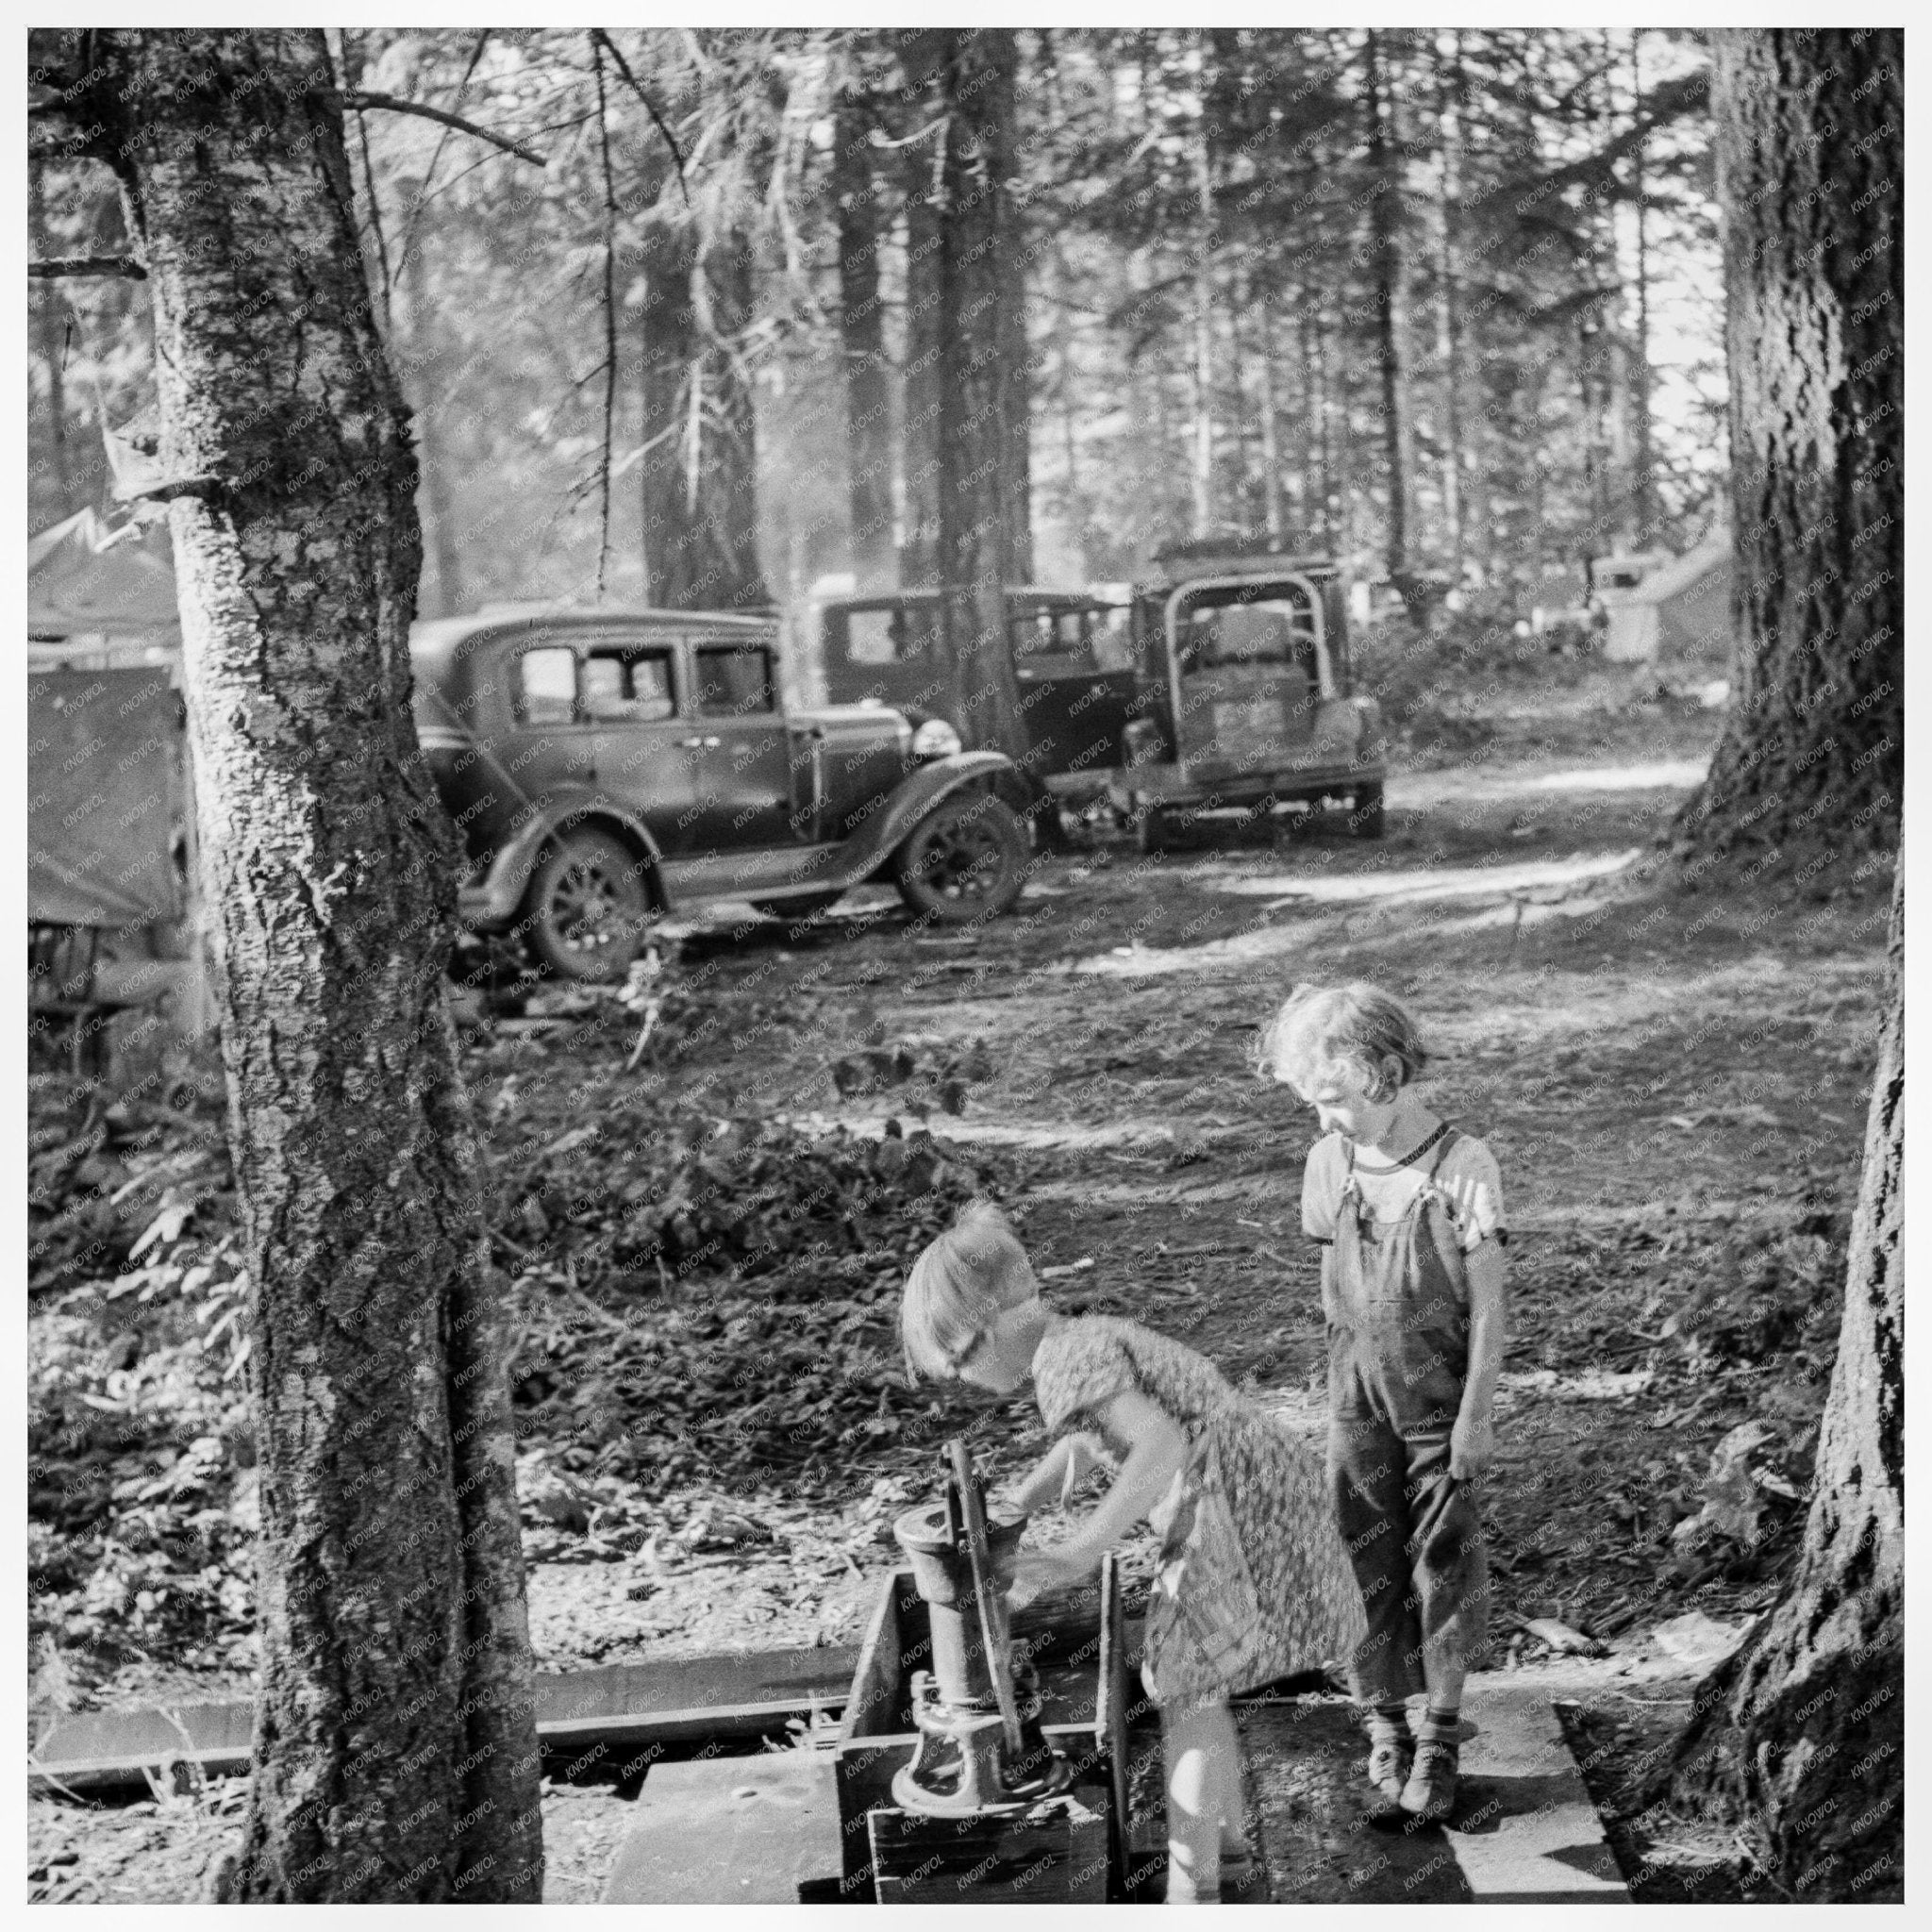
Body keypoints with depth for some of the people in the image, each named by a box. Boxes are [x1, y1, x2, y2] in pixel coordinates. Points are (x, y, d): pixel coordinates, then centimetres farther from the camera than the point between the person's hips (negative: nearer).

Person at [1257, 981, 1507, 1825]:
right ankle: (1385, 1730, 17)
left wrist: (1476, 1414, -11)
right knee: (1364, 1564, 5)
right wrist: (1343, 1379, 11)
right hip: (1359, 1395, 3)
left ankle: (1440, 1734, 18)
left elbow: (1489, 1302, -11)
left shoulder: (1463, 1166, -15)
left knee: (1443, 1563, 4)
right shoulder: (1329, 1164, -3)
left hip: (1441, 1399, -3)